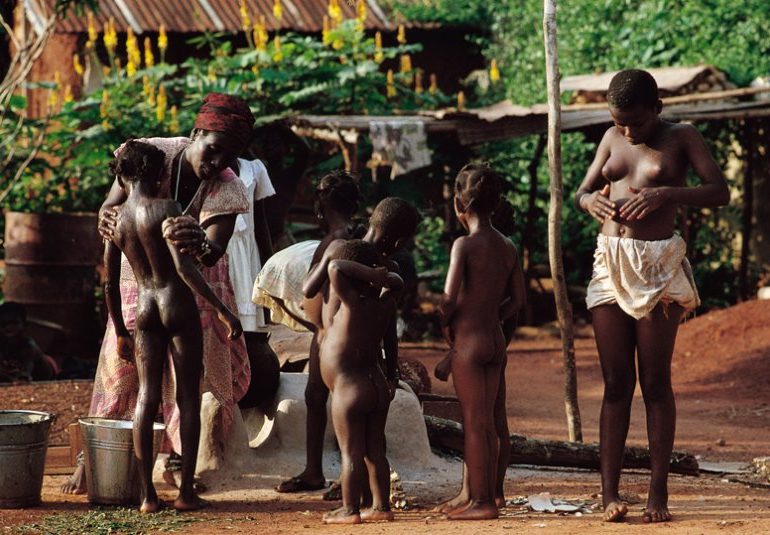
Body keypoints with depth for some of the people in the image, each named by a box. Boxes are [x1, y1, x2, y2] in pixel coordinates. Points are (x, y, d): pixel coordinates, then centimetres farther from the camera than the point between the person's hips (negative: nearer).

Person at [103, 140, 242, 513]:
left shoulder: (115, 222, 5)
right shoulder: (166, 210, -11)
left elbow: (109, 283, 10)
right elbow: (184, 267, -20)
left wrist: (120, 332, 21)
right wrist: (222, 309, -19)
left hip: (144, 310, 5)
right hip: (178, 306, -5)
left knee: (146, 397, 5)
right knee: (188, 397, 3)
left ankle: (147, 494, 1)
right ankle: (186, 491, 3)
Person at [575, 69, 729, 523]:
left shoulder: (682, 138, 0)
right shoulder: (612, 139, 13)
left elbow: (721, 192, -10)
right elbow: (581, 192, 17)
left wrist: (666, 194, -24)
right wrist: (591, 200, -8)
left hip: (658, 266, -4)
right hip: (610, 264, 4)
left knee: (655, 382, -3)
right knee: (616, 383, 1)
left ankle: (659, 494, 1)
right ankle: (610, 493, -1)